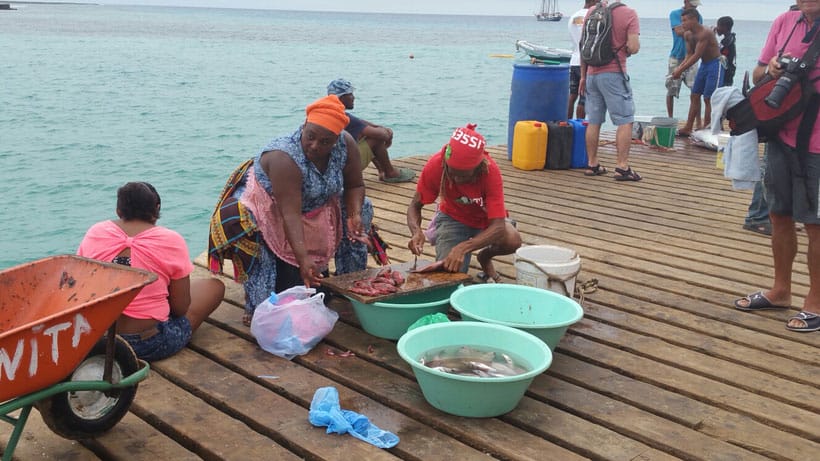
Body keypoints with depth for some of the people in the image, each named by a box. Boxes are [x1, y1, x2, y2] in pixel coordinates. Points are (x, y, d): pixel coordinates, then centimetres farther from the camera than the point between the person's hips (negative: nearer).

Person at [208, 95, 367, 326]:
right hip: (268, 211, -6)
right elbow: (290, 214, -39)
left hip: (315, 208, 7)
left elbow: (354, 186, -5)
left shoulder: (346, 145, -20)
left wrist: (355, 215, -24)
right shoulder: (284, 157, -36)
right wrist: (303, 258, -45)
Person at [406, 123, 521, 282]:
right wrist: (416, 232, -39)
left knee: (513, 240, -33)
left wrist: (462, 248, -52)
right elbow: (415, 206, -16)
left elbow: (498, 226, -38)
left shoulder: (490, 171, -32)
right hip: (452, 218, 0)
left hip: (485, 218, 0)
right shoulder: (435, 165, -28)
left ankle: (485, 257, 3)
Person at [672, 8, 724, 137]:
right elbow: (690, 54, 8)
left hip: (715, 65, -9)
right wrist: (679, 67, -8)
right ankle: (688, 128, 13)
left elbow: (696, 56, -26)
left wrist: (680, 70, -23)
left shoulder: (704, 33, -23)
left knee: (708, 98, -8)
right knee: (695, 96, 9)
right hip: (704, 64, 9)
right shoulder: (690, 34, 4)